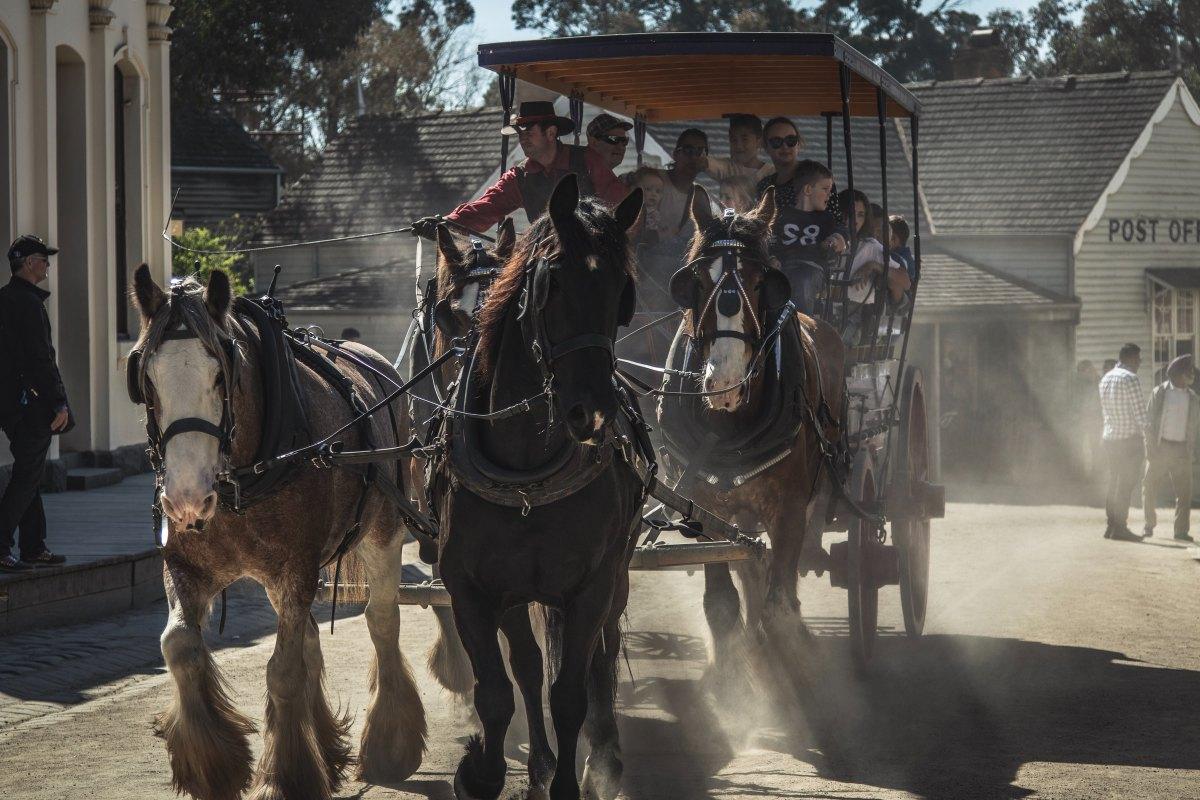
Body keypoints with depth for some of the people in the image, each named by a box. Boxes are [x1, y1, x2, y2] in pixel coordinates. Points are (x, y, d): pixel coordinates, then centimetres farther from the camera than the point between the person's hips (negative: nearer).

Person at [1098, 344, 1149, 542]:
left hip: (1109, 438, 8)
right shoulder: (1130, 379, -14)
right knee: (1126, 483, -4)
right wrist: (1147, 433, -9)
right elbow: (1140, 411, -15)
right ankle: (1120, 527, -4)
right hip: (1129, 437, -8)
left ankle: (1112, 525, 14)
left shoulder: (1106, 378, 11)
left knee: (1114, 483, 13)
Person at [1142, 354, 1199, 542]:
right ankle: (1149, 525, 21)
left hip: (1182, 451, 2)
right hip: (1159, 448, -2)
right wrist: (1150, 447, -7)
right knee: (1149, 489, 4)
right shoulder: (1159, 392, 0)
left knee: (1184, 493, -3)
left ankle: (1181, 531, 1)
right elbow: (1149, 420, 0)